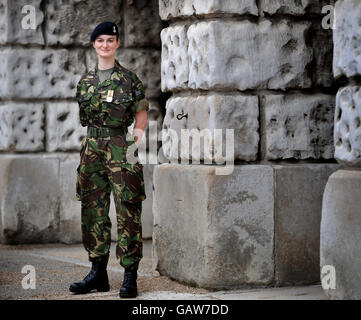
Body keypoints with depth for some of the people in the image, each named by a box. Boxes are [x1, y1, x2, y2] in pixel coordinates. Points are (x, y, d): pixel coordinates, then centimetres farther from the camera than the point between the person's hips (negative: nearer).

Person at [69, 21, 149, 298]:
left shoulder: (129, 78, 2)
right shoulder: (86, 81, 14)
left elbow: (141, 110, 3)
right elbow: (81, 116, 18)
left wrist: (139, 130, -14)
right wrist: (86, 147, 11)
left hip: (120, 148, -5)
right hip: (92, 148, 5)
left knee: (128, 211, -7)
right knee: (93, 210, 6)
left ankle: (130, 276, -5)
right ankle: (98, 272, 14)